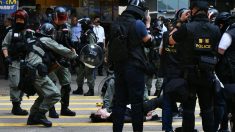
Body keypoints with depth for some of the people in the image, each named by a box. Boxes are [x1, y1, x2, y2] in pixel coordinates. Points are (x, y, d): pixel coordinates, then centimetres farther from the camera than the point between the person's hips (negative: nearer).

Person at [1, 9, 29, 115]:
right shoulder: (11, 33, 3)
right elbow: (4, 46, 3)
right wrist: (6, 57, -10)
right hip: (14, 62, -3)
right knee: (15, 84, -10)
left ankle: (17, 105, 21)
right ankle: (16, 106, -7)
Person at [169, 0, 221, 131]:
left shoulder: (186, 27, -15)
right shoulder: (215, 29, -5)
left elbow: (171, 41, -1)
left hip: (189, 74, -2)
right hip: (208, 75, 2)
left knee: (188, 108, 6)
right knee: (207, 108, 12)